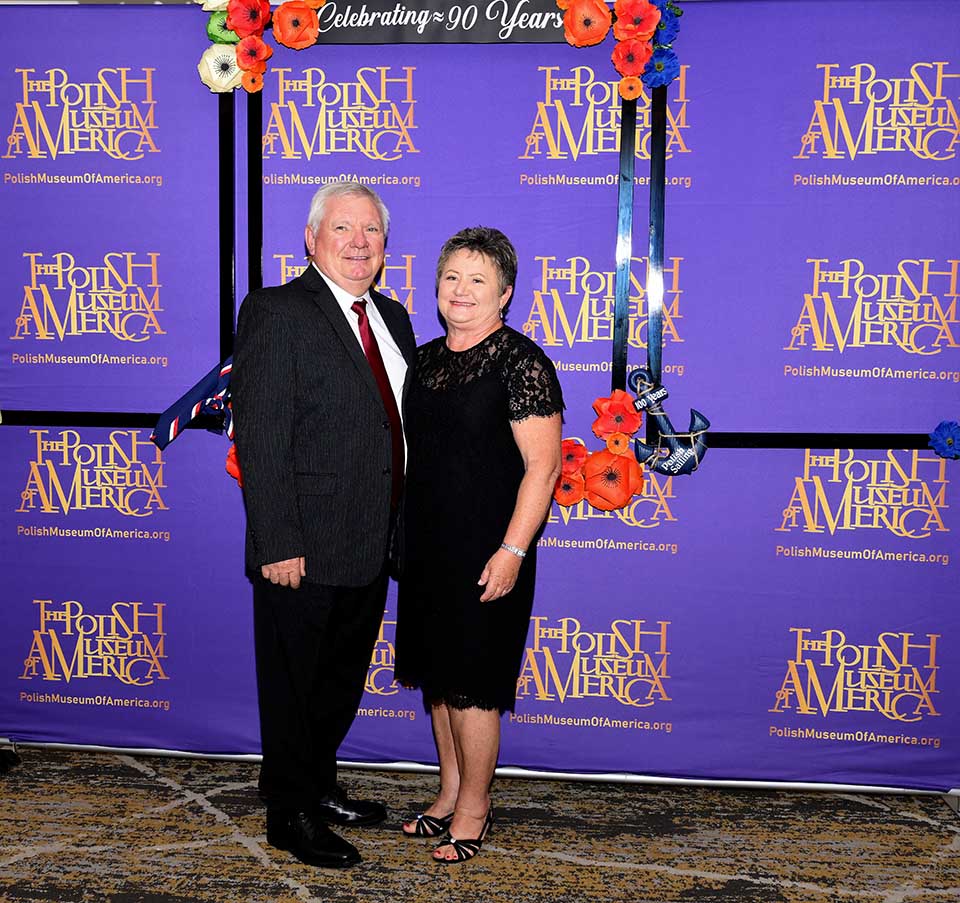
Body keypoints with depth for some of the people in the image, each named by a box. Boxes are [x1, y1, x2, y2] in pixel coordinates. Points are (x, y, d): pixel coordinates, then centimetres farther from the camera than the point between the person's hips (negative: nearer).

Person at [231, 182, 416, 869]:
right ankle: (292, 814, 26)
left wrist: (402, 532, 11)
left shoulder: (391, 317, 12)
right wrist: (278, 546, -22)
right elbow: (261, 441, -18)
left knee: (342, 682, 22)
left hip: (371, 550, 8)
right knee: (294, 685, 9)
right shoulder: (275, 313, -12)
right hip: (306, 553, -8)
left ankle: (320, 787, 41)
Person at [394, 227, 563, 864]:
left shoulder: (520, 362, -12)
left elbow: (542, 464, -15)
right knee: (438, 675, 16)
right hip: (427, 548, 7)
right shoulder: (425, 359, 9)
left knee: (471, 684, 2)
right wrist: (399, 535, 15)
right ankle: (451, 792, 32)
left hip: (486, 556, -7)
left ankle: (474, 808, 20)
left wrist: (512, 551, -20)